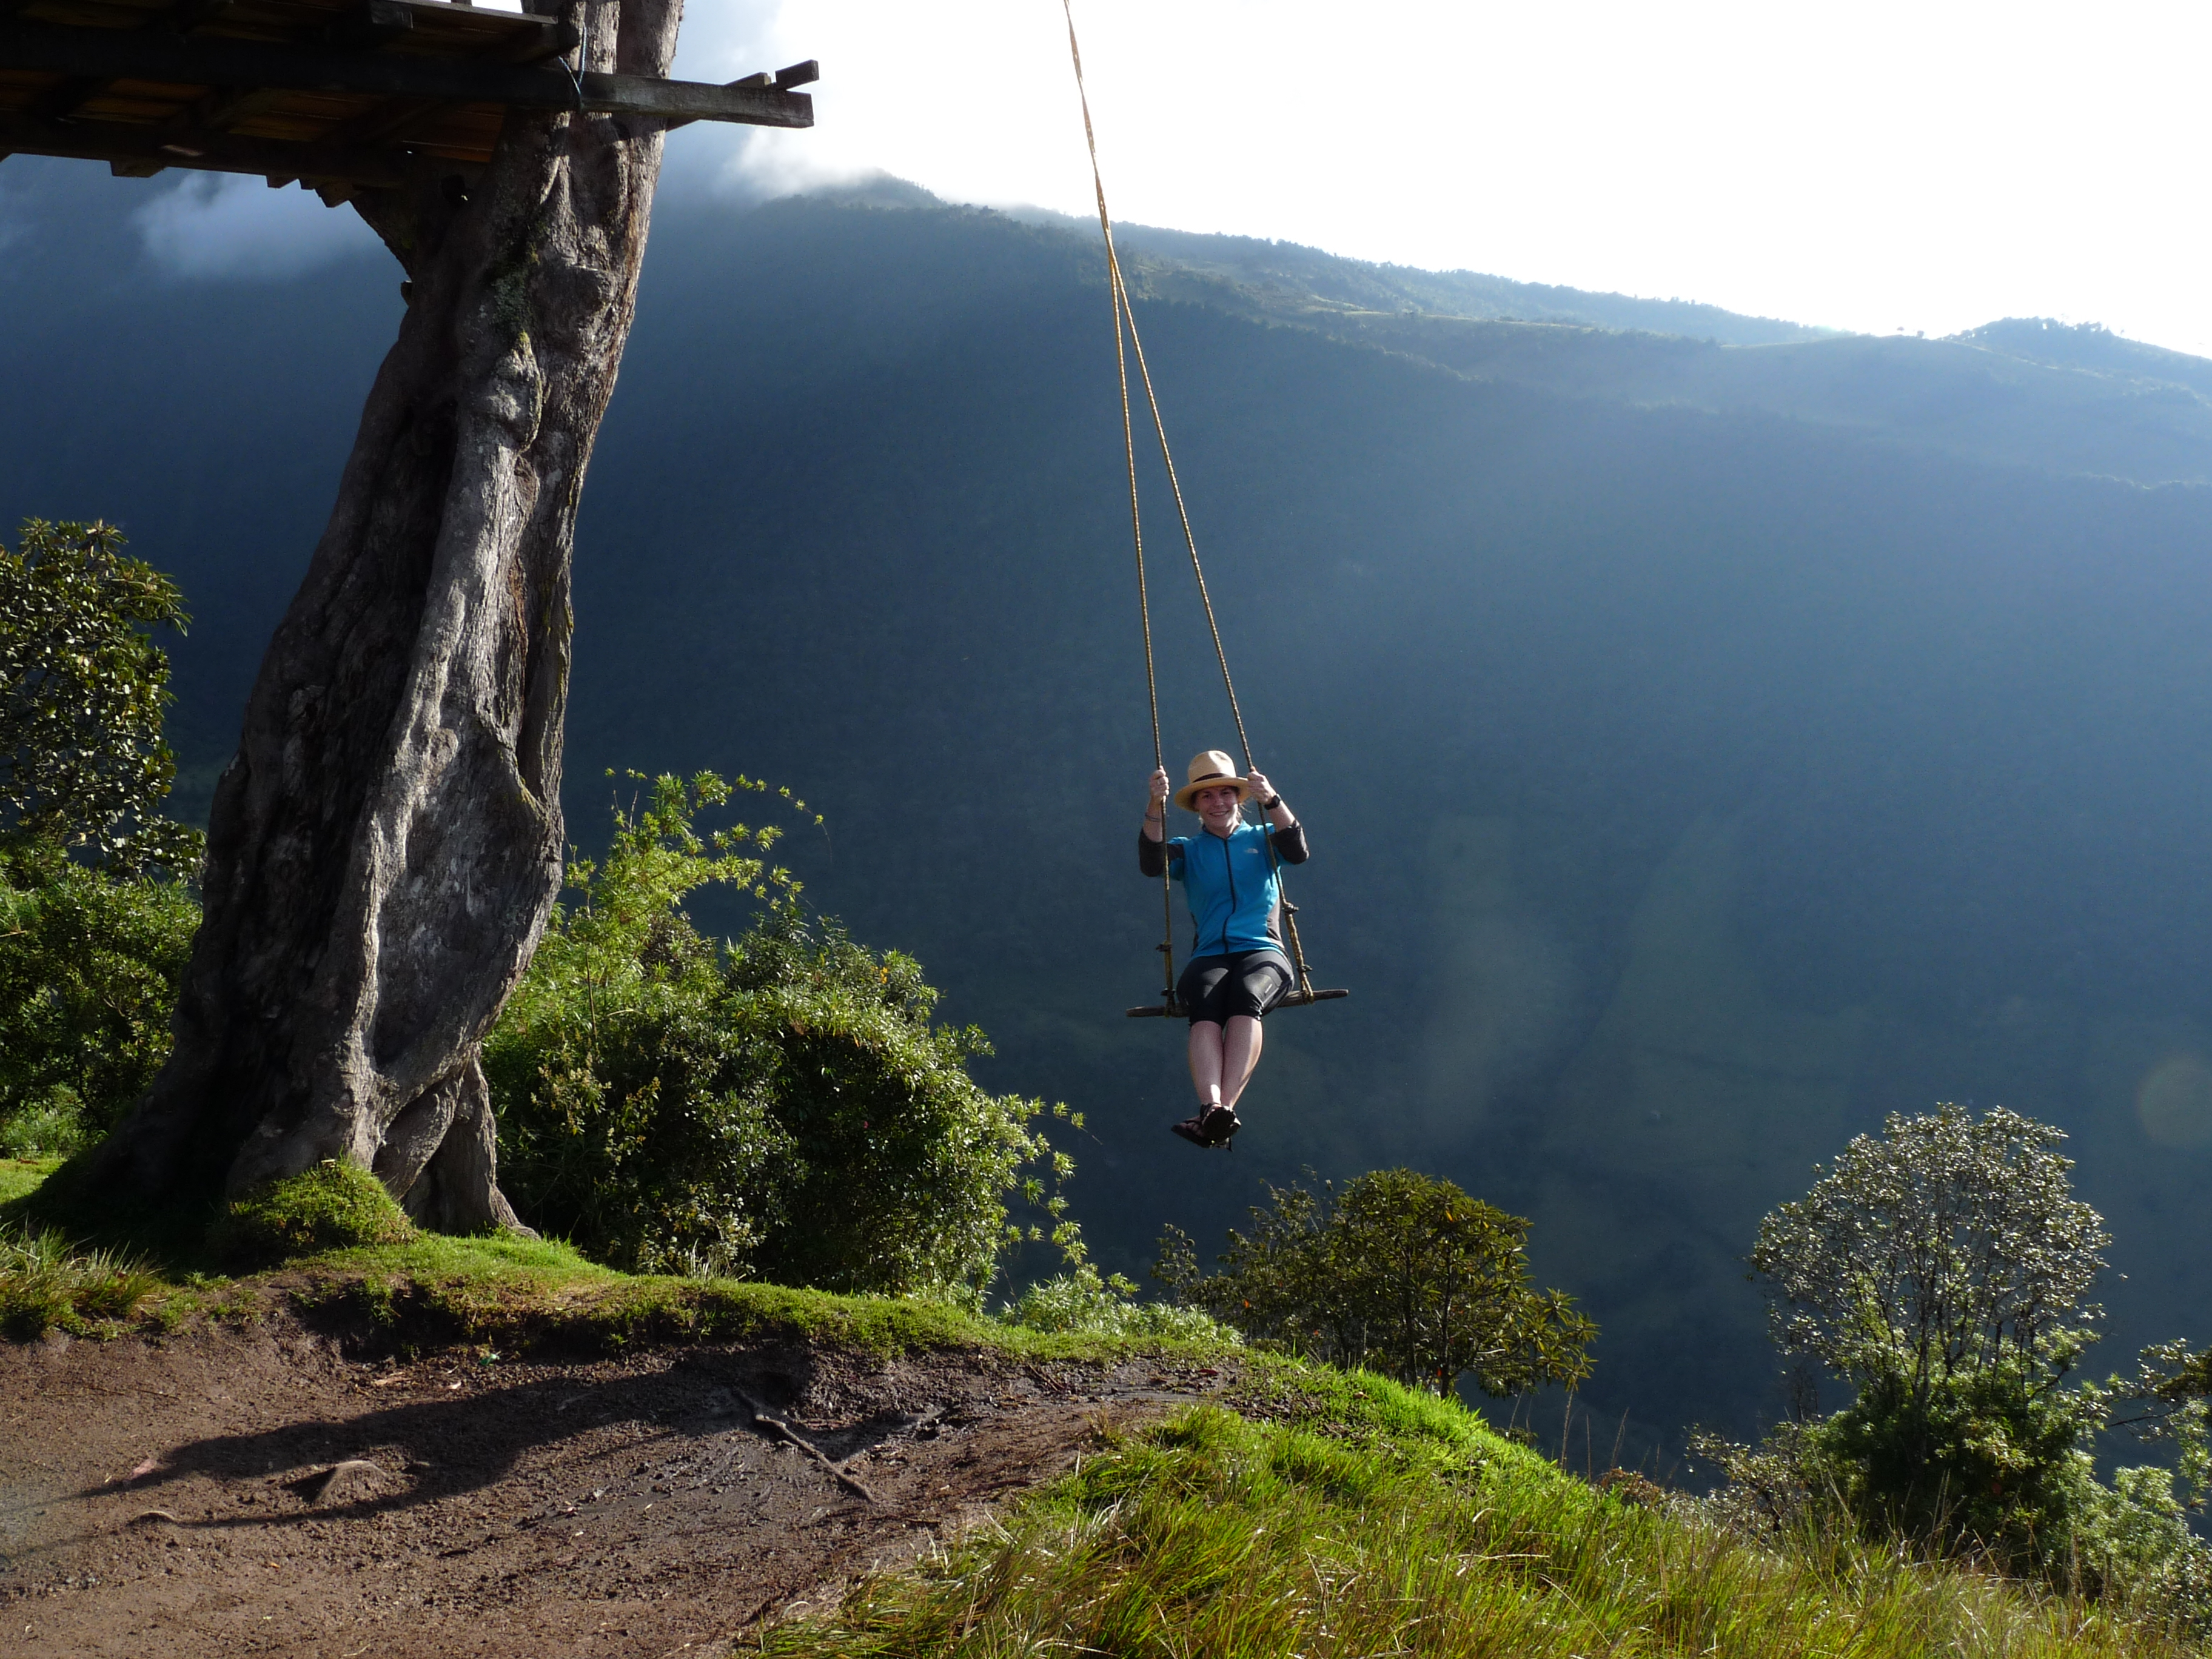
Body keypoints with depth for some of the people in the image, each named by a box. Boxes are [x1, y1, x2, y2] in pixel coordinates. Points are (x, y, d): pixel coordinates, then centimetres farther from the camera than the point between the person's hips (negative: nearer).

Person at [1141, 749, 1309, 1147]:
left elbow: (1297, 850, -2)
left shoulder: (1262, 841, 21)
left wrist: (1272, 801, -18)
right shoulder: (1188, 850, 23)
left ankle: (1224, 1107, -54)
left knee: (1246, 999, -37)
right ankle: (1211, 1107, -57)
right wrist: (1156, 805, -14)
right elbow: (1151, 863, 1)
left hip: (1263, 952, -1)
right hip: (1209, 957, 1)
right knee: (1206, 1010, -35)